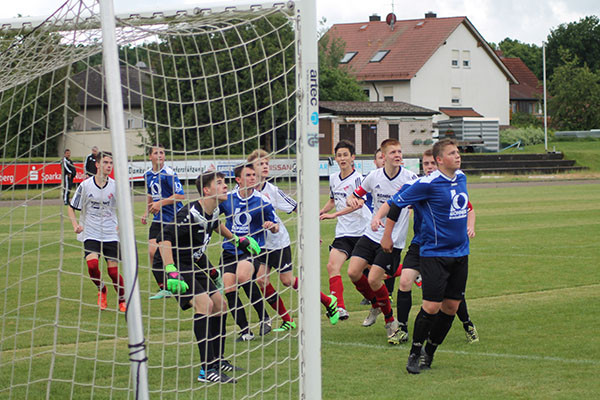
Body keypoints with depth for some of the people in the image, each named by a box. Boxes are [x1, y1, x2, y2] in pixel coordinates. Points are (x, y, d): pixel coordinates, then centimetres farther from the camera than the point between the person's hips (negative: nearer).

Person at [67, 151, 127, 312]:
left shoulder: (114, 186, 1)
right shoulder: (85, 185, -4)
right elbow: (71, 208, 6)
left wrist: (121, 224, -3)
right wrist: (75, 225, -10)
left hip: (111, 234, 1)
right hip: (90, 233, -1)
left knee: (113, 270, -4)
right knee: (92, 264, -23)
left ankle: (122, 300, 21)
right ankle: (101, 290, 8)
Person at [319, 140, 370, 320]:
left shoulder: (357, 178, -11)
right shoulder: (333, 178, 11)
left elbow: (358, 203, -24)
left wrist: (335, 214, -28)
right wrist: (319, 213, 20)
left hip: (362, 231, -5)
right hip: (343, 233, 5)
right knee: (332, 266, -17)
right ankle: (339, 307, -24)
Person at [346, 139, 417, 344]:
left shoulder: (409, 177, -10)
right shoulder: (374, 177, 0)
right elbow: (356, 196, 13)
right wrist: (352, 200, -11)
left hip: (393, 240, -4)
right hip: (371, 234, 4)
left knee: (374, 280, -13)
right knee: (353, 272, -6)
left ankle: (391, 322, 8)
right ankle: (376, 305, 22)